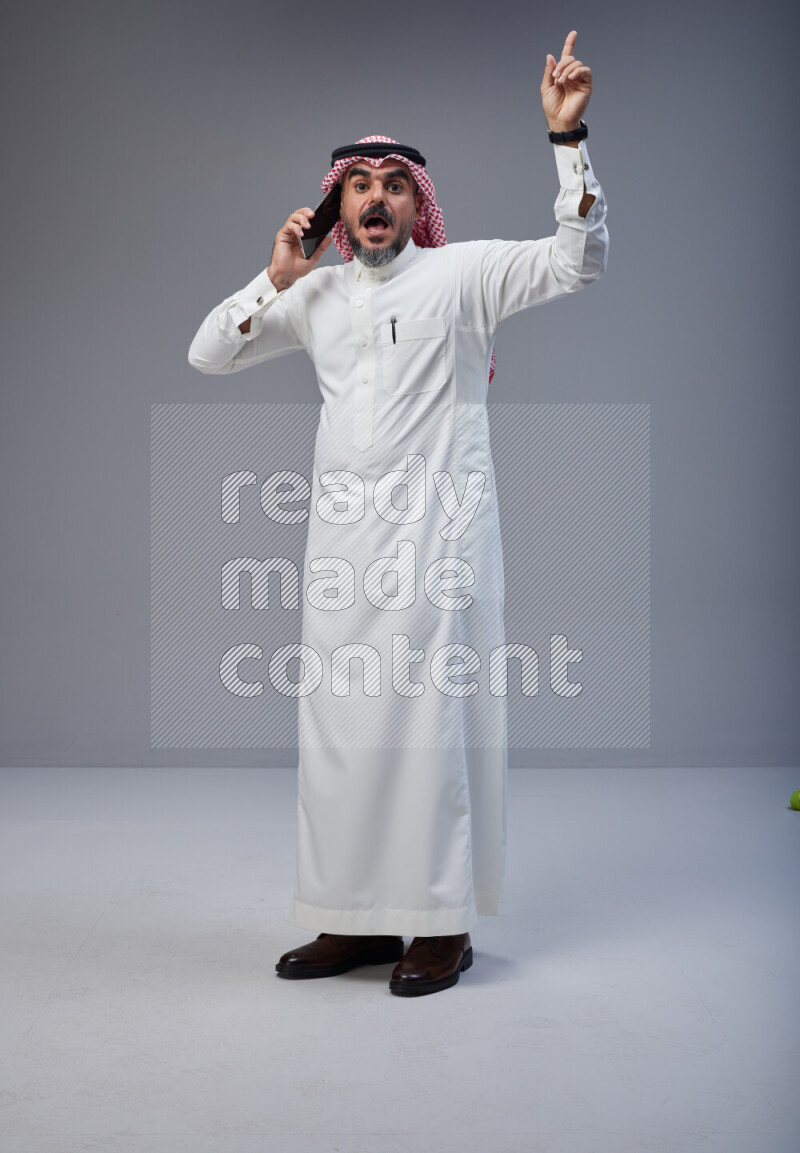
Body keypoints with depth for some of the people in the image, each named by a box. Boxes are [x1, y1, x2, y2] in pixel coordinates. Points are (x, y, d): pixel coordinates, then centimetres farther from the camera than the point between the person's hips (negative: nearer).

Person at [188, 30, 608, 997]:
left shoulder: (460, 274, 4)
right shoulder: (316, 294, 17)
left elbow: (578, 258, -5)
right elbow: (207, 354, 18)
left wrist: (568, 137, -13)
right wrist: (277, 276, 6)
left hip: (435, 535, -5)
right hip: (342, 536, 5)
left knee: (433, 714, -5)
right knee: (340, 719, 6)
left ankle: (442, 924, 5)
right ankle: (359, 917, 17)